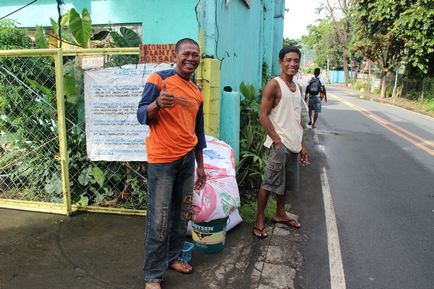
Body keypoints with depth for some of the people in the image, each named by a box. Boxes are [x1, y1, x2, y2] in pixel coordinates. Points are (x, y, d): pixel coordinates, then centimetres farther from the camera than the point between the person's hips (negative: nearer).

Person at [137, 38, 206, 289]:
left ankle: (173, 257, 33)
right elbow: (142, 116, -11)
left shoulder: (197, 92, 12)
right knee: (159, 219, -2)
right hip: (163, 159, -6)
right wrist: (158, 103, -32)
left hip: (188, 159, 7)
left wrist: (201, 165, 17)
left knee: (183, 214, 14)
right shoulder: (159, 78, -6)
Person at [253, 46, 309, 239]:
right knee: (269, 183, -3)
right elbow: (263, 115, -14)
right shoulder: (274, 85, -9)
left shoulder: (297, 88, 14)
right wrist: (277, 140, -18)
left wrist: (302, 145, 15)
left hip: (294, 145, 8)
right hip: (279, 144, -8)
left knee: (287, 183, 18)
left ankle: (280, 214, 35)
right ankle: (259, 221, 8)